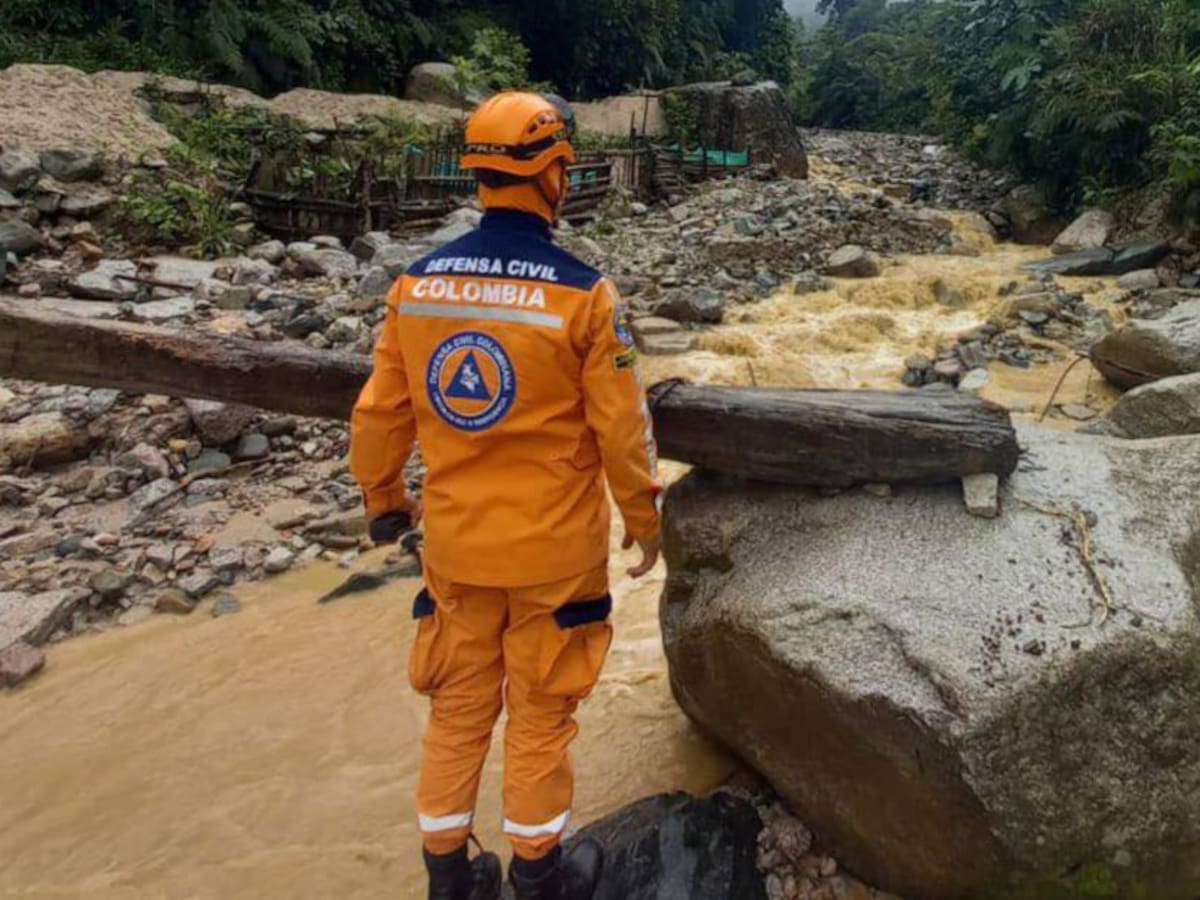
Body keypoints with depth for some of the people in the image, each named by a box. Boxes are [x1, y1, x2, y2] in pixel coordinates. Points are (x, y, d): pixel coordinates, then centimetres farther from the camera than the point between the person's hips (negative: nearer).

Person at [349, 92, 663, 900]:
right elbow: (622, 427, -12)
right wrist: (644, 518, 3)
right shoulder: (581, 291, -16)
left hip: (456, 542, 4)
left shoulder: (416, 282, -4)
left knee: (460, 704, 19)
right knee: (541, 711, 14)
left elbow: (380, 415, 2)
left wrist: (384, 500, 19)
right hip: (555, 546, -3)